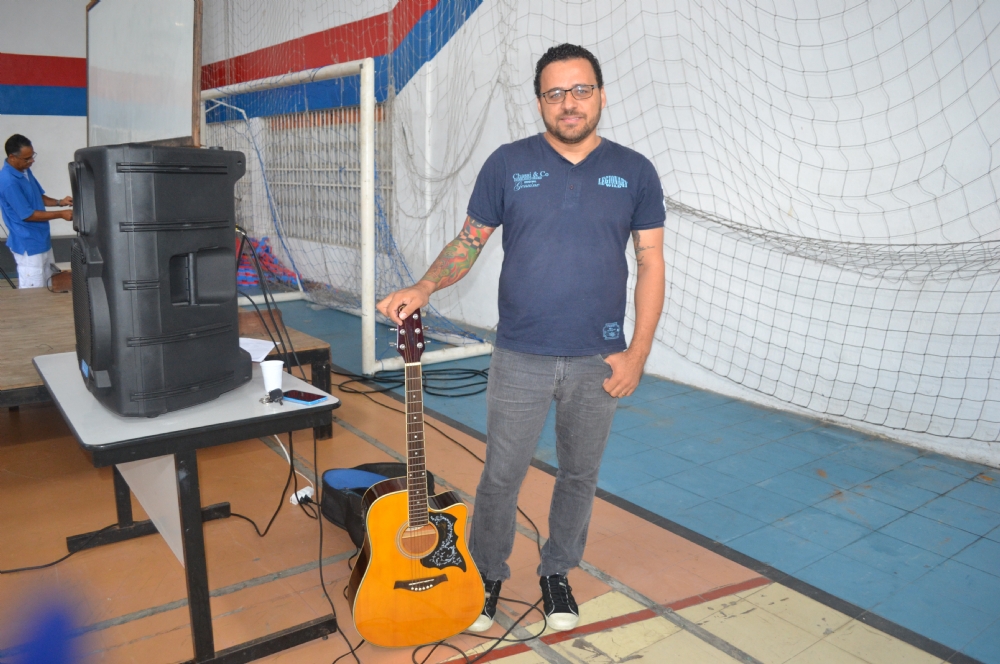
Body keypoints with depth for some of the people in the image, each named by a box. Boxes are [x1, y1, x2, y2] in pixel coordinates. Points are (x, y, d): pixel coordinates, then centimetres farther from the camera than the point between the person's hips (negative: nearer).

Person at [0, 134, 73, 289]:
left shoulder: (25, 170, 4)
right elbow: (28, 215, -21)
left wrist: (59, 202, -1)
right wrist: (61, 214, -18)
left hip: (41, 240, 10)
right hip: (28, 245, -10)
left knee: (47, 285, 19)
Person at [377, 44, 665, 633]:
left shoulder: (634, 172, 1)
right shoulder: (508, 164, -1)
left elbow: (651, 264, 1)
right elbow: (469, 243, 4)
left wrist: (637, 353, -5)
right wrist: (424, 288, -14)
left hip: (598, 360, 2)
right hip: (521, 357, -1)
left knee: (580, 473, 16)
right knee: (502, 474, 8)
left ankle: (558, 571, 38)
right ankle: (488, 572, 33)